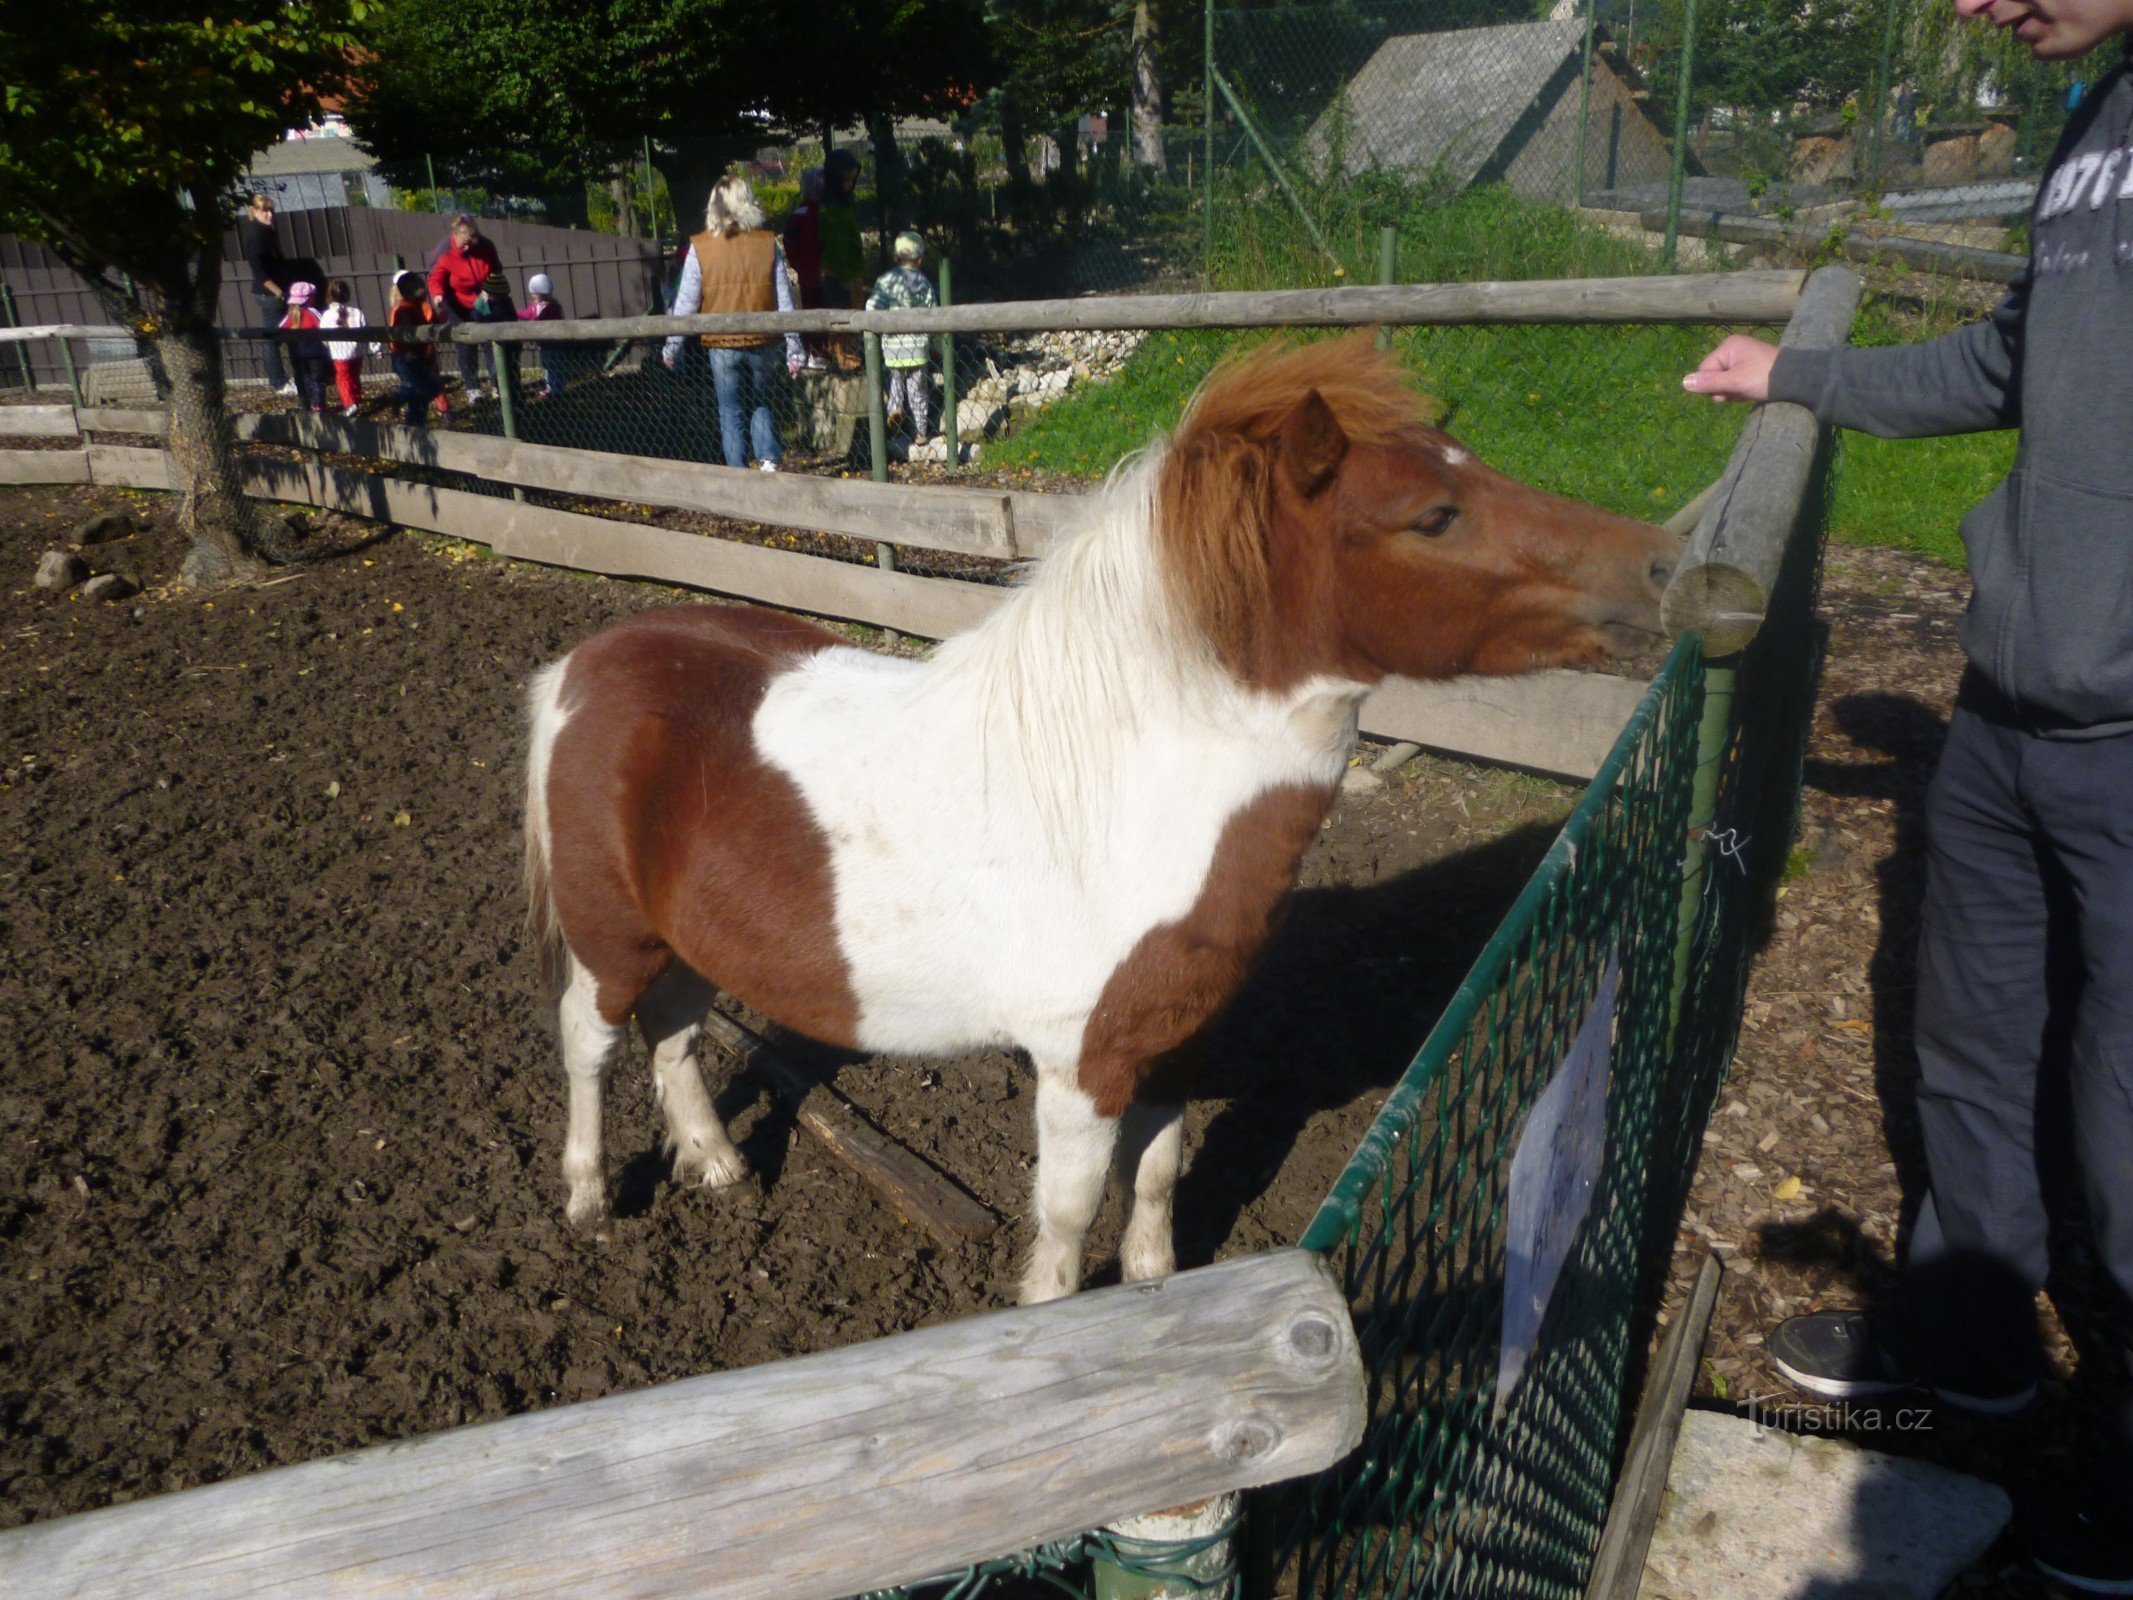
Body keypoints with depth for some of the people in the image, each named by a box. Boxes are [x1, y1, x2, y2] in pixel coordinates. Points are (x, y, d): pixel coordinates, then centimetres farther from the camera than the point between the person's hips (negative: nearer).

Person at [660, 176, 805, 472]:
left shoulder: (700, 247, -4)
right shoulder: (768, 243, -1)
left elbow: (686, 302, -3)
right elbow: (785, 300, 0)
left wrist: (672, 347, 6)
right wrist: (793, 348, 4)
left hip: (723, 346, -1)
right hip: (763, 344, 1)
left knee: (731, 413, 11)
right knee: (760, 404, 19)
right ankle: (768, 459, -1)